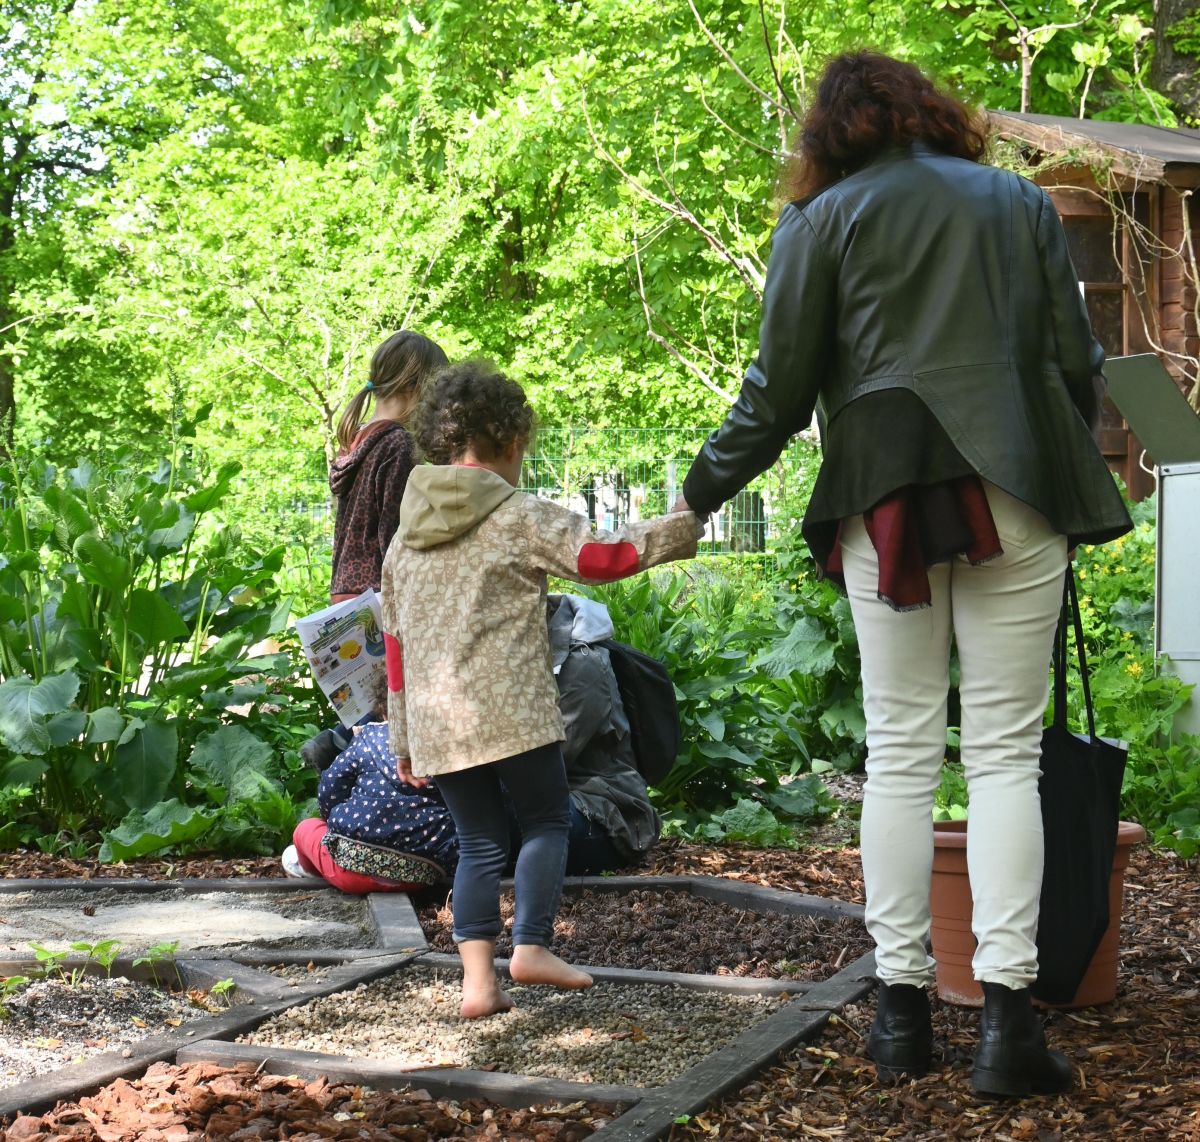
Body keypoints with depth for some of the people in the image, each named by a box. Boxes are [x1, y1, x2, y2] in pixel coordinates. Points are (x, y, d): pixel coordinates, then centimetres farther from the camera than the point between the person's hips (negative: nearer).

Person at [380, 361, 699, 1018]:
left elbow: (395, 642, 17)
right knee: (546, 822, 10)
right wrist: (680, 531, 2)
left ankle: (477, 977, 1)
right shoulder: (518, 517, -3)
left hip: (435, 721, 5)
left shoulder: (406, 536, 15)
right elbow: (598, 557, -9)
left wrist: (403, 740, 22)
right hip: (512, 712, -5)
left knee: (479, 842, 10)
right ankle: (531, 946, -2)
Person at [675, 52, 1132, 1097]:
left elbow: (779, 390, 2)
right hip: (1017, 500, 1)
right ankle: (1007, 1015, -7)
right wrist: (1073, 481, 25)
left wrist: (700, 497, 14)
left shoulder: (822, 220, 6)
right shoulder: (1023, 205, 13)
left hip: (887, 502, -1)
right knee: (1005, 754, 0)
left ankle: (902, 1008, 6)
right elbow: (1078, 362, 11)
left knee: (900, 754, 6)